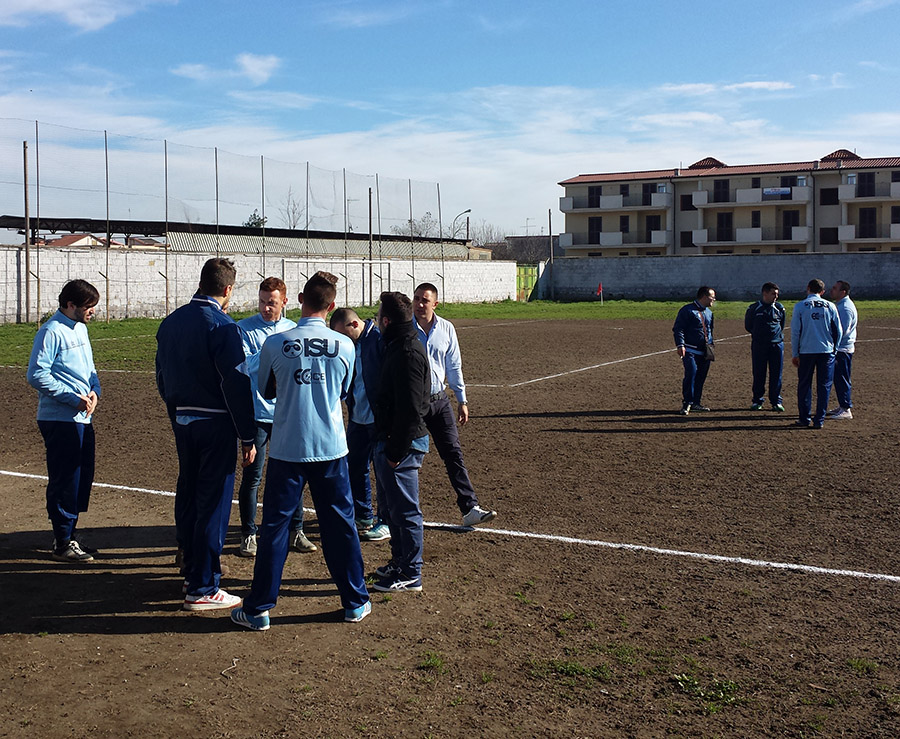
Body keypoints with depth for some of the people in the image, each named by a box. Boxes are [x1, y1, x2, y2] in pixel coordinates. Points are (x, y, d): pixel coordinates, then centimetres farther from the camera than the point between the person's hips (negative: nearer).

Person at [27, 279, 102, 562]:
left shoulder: (80, 328, 14)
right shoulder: (52, 332, -13)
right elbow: (37, 375, -18)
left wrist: (95, 390, 1)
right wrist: (73, 398, -19)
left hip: (83, 418, 9)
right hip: (60, 420, -9)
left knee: (83, 477, 14)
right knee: (65, 480, -2)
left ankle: (69, 535, 27)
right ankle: (62, 544, 8)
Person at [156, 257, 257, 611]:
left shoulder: (170, 322, 8)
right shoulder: (222, 326, -15)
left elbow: (162, 376, 15)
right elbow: (236, 384, -17)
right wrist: (247, 437, -13)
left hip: (181, 421, 8)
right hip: (215, 423, -8)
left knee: (187, 495, 17)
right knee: (214, 502, -2)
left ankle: (191, 570, 31)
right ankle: (202, 588, 1)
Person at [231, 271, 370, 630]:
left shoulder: (275, 343, -9)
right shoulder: (345, 345, -5)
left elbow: (266, 391, 7)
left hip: (287, 449, -1)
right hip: (332, 448, 1)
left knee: (274, 525, 7)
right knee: (340, 524, 12)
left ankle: (259, 608, 14)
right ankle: (355, 602, 22)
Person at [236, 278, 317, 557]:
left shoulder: (294, 330, 8)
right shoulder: (244, 328, -3)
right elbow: (243, 365, -14)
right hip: (256, 413, -3)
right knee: (252, 477, 0)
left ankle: (296, 531, 21)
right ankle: (248, 535, 13)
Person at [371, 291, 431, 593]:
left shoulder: (407, 353, -20)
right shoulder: (397, 347, 13)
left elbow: (410, 409, -24)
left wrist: (396, 451, -21)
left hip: (402, 443, -11)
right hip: (391, 439, 11)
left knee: (405, 510, -1)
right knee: (393, 508, 20)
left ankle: (411, 575, 8)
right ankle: (399, 562, 33)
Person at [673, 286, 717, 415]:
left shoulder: (709, 312, 19)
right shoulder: (687, 310, -5)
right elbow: (678, 328, -10)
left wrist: (711, 344, 20)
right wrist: (680, 345, -19)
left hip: (705, 351, 7)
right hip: (690, 350, -7)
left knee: (701, 376, 6)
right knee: (691, 373, -18)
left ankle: (696, 403, 16)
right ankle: (687, 403, -11)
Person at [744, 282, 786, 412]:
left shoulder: (780, 308, 7)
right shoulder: (754, 308, 1)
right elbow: (748, 326, 11)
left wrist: (776, 334, 11)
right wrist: (758, 334, 10)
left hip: (777, 344, 1)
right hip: (758, 345, -1)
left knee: (776, 374, 1)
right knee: (758, 374, 2)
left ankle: (776, 401, 10)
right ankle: (757, 401, 12)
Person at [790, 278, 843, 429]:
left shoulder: (800, 306, -2)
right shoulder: (830, 307, 3)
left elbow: (795, 332, -2)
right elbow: (838, 332, 6)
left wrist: (795, 354, 3)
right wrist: (834, 349, 17)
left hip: (806, 351, -1)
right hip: (826, 351, 1)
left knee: (804, 385, 8)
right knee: (824, 386, 6)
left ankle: (804, 419, 9)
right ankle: (819, 420, 5)